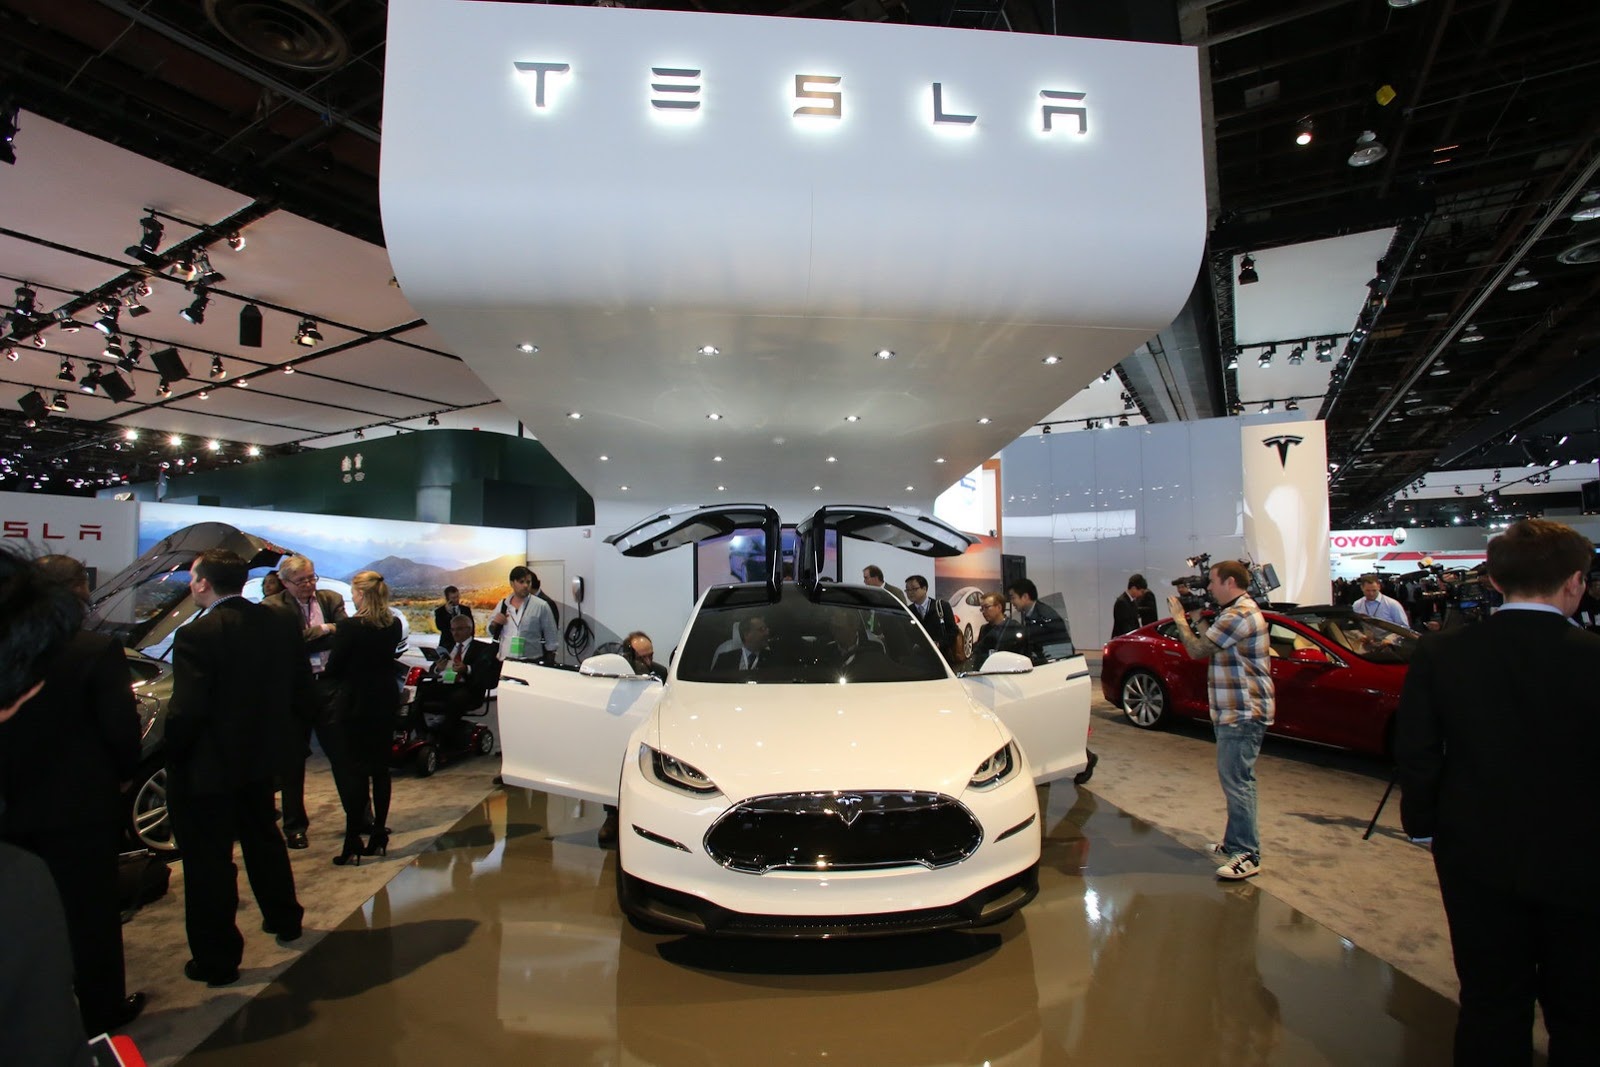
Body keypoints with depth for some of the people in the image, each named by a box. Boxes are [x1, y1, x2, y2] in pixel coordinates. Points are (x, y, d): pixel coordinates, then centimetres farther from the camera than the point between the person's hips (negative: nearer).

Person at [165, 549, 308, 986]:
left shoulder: (196, 635, -23)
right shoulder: (278, 623, -3)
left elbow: (187, 710, -25)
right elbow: (301, 682, 4)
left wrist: (172, 754, -8)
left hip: (207, 768, -7)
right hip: (260, 757, 7)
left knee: (209, 861, 8)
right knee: (263, 839, 25)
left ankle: (217, 958, 20)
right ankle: (284, 918, 41)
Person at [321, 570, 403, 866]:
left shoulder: (349, 626, -17)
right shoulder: (394, 625, -1)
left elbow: (333, 669, -10)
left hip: (354, 704, -5)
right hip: (385, 702, 5)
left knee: (353, 770, 2)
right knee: (380, 768, 12)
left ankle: (353, 844, 4)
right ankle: (378, 838, 19)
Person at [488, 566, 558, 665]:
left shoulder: (541, 606, -4)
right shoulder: (503, 604, 6)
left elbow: (550, 639, -1)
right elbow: (491, 632, 14)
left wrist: (550, 665, -2)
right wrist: (494, 623, -7)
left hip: (532, 663, -3)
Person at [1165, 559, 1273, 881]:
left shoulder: (1238, 616, -19)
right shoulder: (1241, 611, 17)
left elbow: (1197, 650, -16)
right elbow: (1211, 647, 19)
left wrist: (1180, 618, -6)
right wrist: (1199, 622, 8)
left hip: (1242, 713, -12)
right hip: (1238, 711, 12)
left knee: (1236, 781, -8)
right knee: (1237, 779, 17)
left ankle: (1248, 856, -3)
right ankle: (1235, 842, 28)